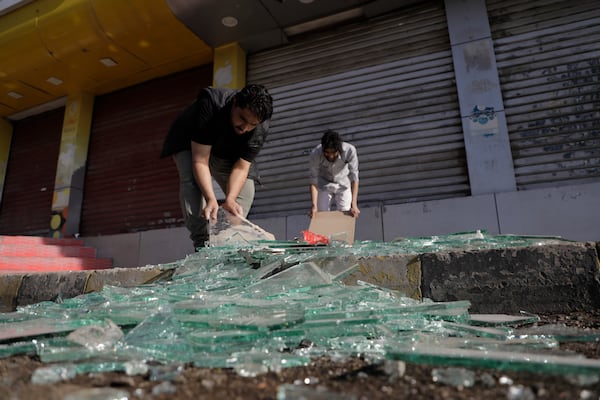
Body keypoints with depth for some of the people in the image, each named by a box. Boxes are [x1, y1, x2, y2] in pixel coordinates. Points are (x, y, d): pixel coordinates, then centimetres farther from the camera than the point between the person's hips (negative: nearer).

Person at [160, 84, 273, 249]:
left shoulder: (260, 129, -29)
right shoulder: (210, 104, -40)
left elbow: (241, 167, -29)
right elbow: (200, 161, -41)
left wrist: (230, 199, -46)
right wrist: (211, 199, -52)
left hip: (226, 151, 4)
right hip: (189, 143, -3)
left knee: (245, 188, -12)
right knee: (192, 179, -30)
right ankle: (202, 243, -31)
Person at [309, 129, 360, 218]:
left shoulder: (350, 150, -33)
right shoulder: (315, 154, -31)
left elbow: (354, 177, -31)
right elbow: (314, 180, -25)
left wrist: (354, 204, -38)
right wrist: (314, 206, -34)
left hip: (343, 184, 0)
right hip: (324, 185, 0)